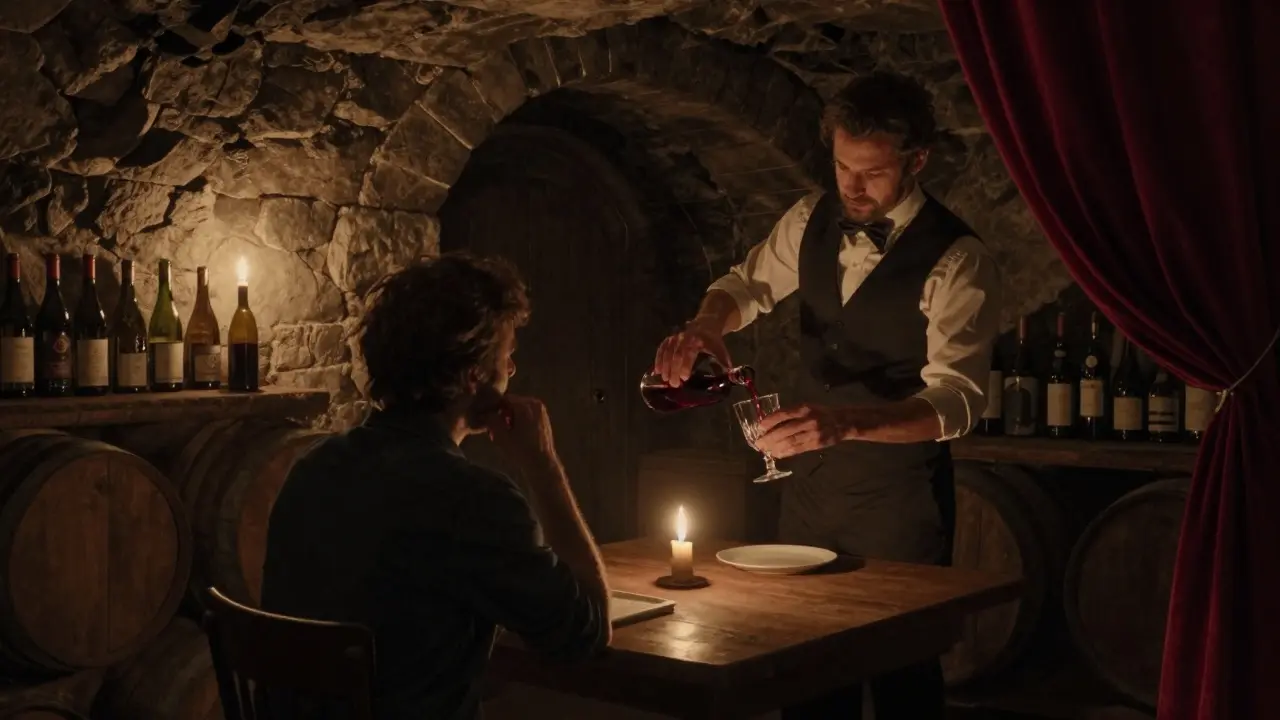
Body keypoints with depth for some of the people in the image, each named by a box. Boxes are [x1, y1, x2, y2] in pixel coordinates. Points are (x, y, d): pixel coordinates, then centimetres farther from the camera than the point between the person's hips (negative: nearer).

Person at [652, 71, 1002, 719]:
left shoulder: (957, 261, -18)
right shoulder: (813, 221, 0)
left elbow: (958, 399, -25)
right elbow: (749, 284, 15)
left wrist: (846, 421, -41)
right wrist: (706, 324, -8)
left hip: (898, 499, -5)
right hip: (809, 482, 5)